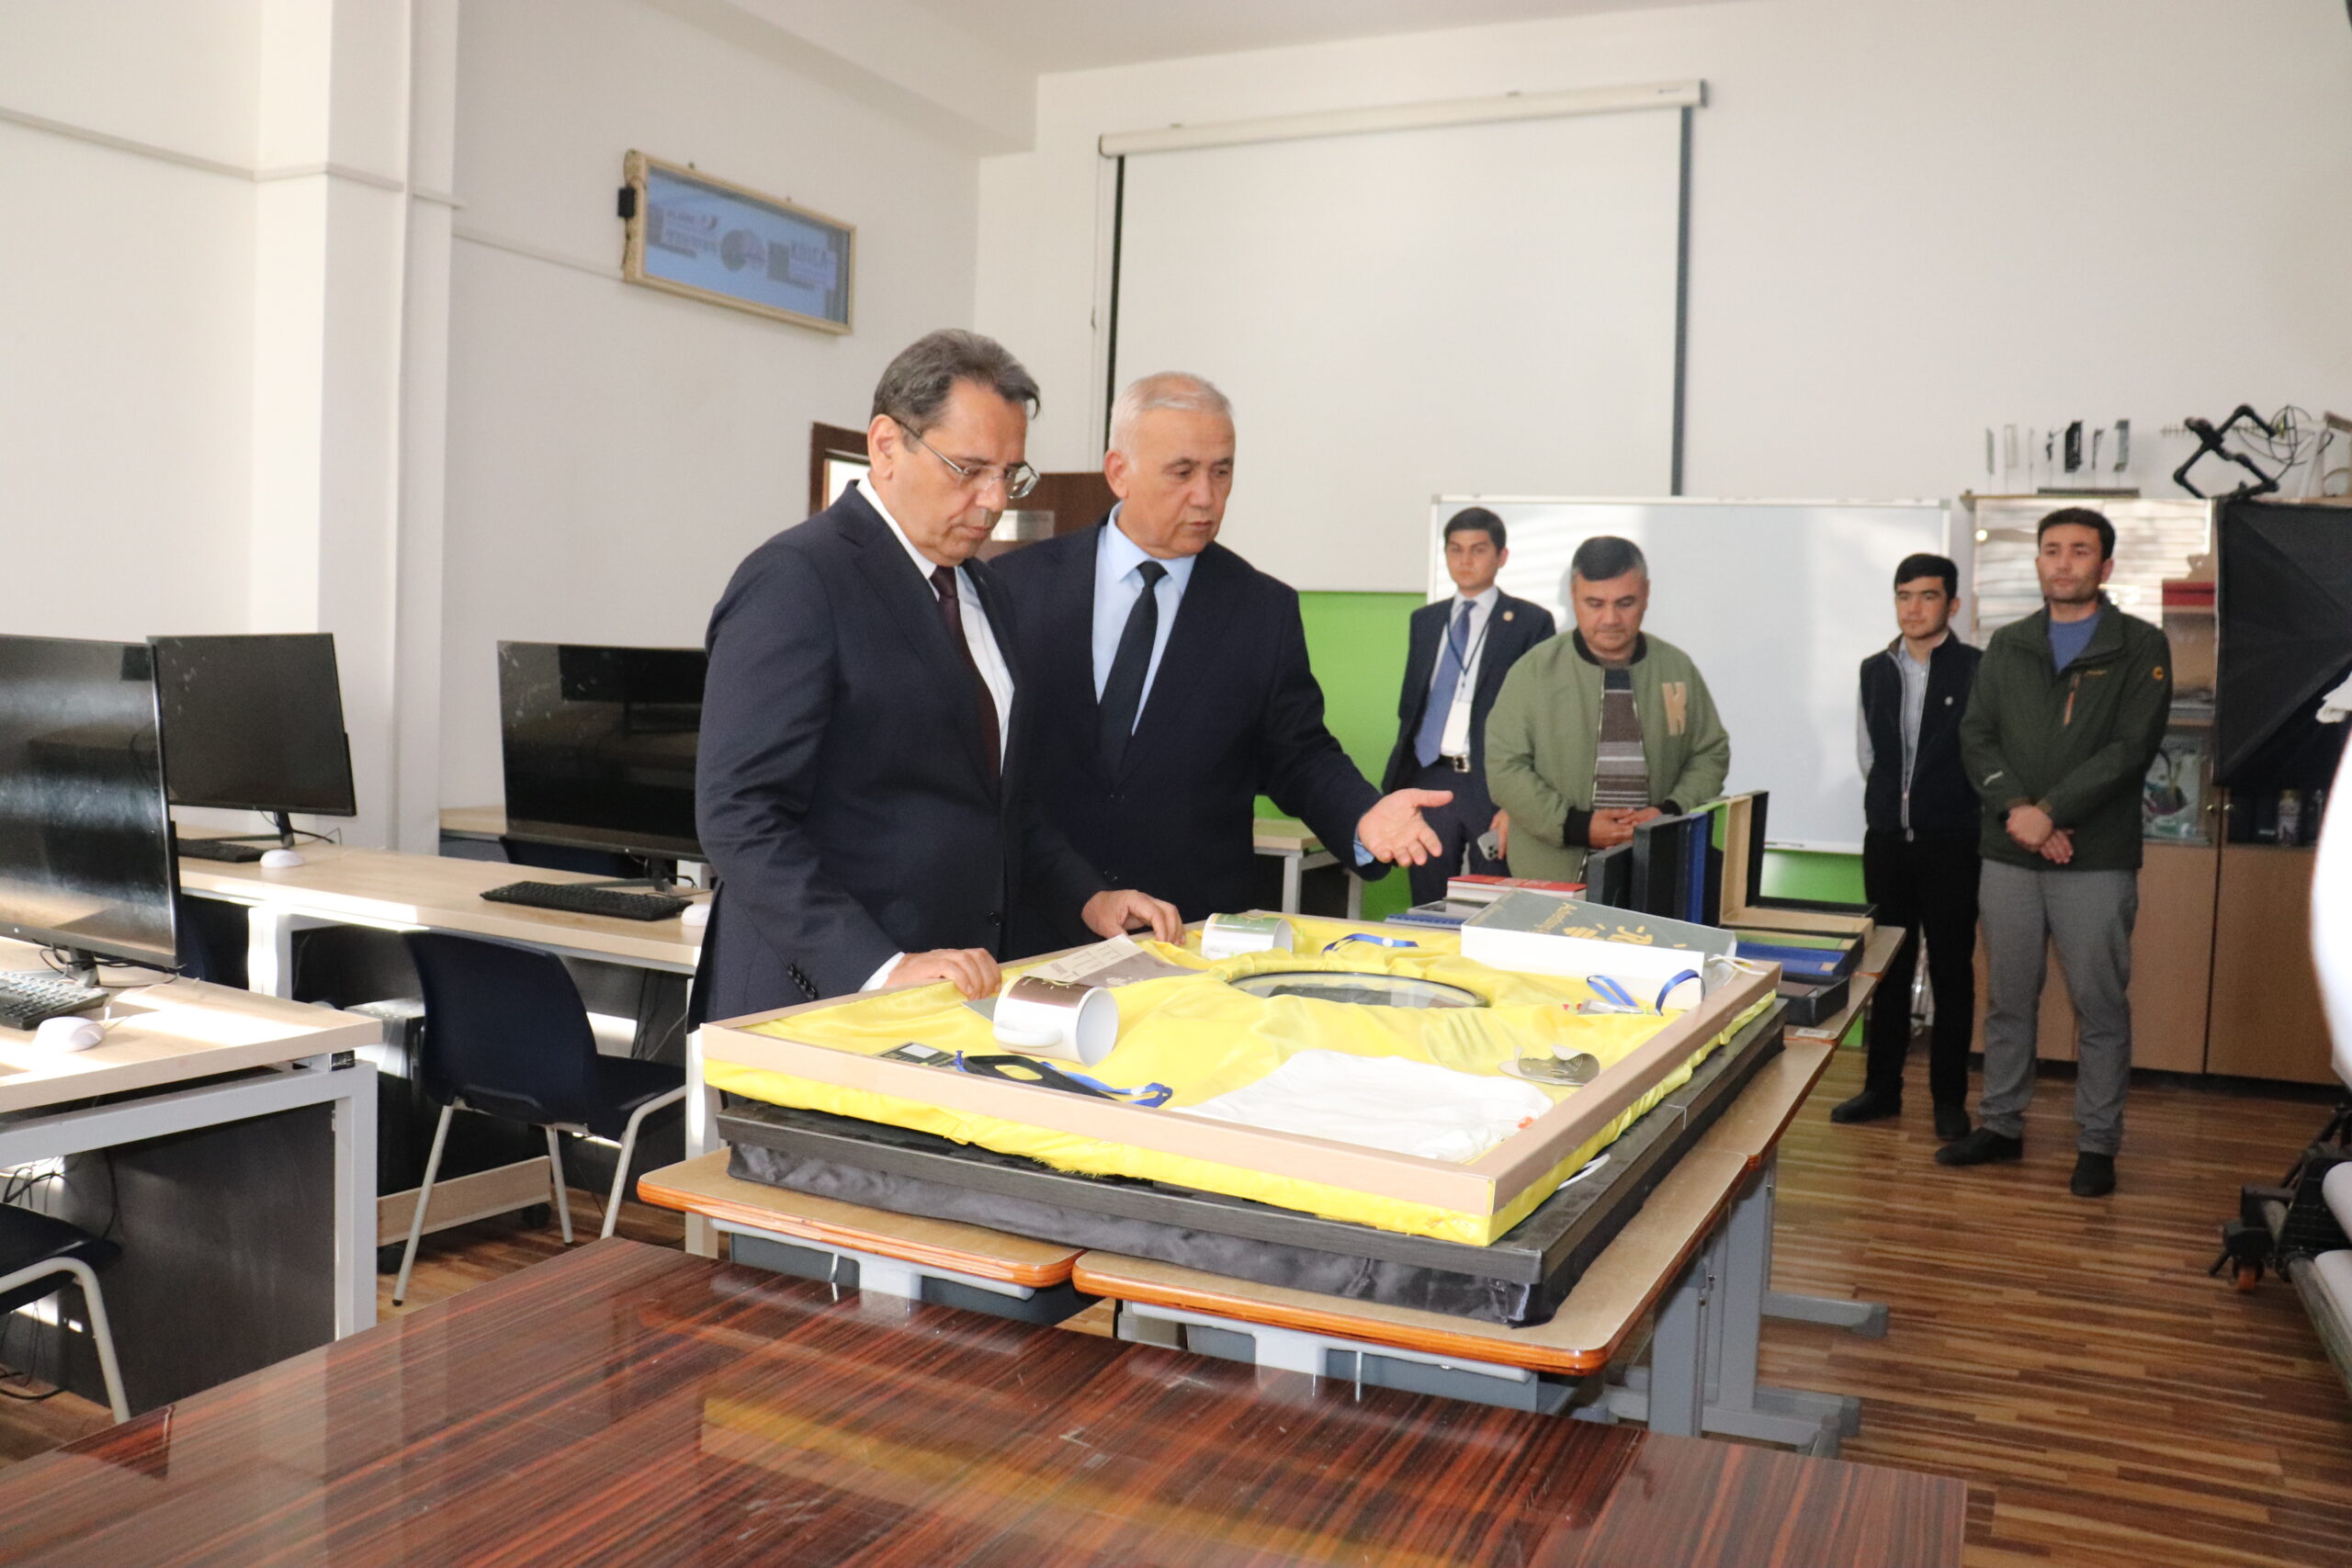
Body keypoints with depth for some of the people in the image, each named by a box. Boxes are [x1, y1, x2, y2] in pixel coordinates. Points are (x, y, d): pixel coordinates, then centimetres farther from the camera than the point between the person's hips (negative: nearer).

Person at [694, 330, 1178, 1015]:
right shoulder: (796, 579, -11)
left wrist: (1087, 898, 8)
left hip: (963, 985, 6)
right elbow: (739, 814, -18)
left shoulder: (982, 591, 14)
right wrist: (879, 967, -24)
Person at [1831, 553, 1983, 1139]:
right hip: (1886, 840, 4)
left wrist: (1952, 807, -4)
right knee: (1887, 967, 11)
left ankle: (1949, 1096, 14)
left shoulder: (1976, 670, -7)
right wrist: (1888, 804, 12)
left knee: (1952, 971, 4)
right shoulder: (1875, 671, 8)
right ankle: (1882, 1087, 20)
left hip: (1951, 843, -4)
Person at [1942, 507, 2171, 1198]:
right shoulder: (2007, 646, 12)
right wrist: (2016, 809, -12)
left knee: (2101, 1006, 3)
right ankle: (2001, 1125, 23)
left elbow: (2131, 747, -9)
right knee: (2007, 1000, 11)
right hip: (2008, 856, 3)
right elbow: (1976, 737, 4)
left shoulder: (2139, 647, 1)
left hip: (2097, 861, -3)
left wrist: (2049, 811, -16)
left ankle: (2097, 1144, 14)